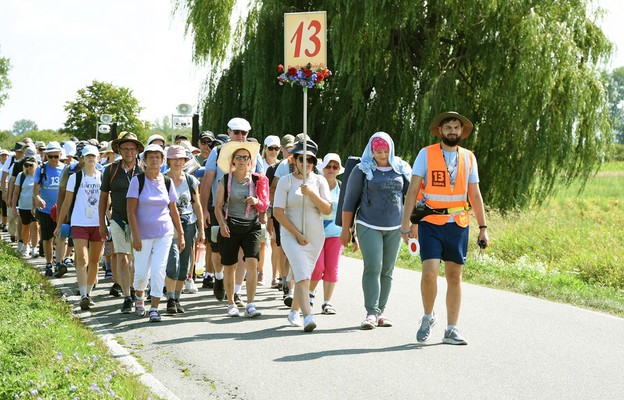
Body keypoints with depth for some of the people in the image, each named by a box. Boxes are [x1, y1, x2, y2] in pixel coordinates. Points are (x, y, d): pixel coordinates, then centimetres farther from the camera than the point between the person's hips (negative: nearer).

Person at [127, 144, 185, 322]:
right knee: (141, 272, 5)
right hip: (143, 234, -2)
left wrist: (180, 235, 8)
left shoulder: (167, 182, 5)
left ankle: (154, 308, -1)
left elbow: (173, 211, 10)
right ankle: (139, 298, 34)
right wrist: (135, 235, -14)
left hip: (164, 233, 2)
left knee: (158, 270, -7)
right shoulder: (138, 180, -4)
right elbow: (131, 211, -7)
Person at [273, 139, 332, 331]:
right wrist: (297, 234, -10)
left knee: (304, 275, 12)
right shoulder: (286, 181, -2)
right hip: (291, 235, -4)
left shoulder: (319, 181, 6)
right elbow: (278, 212, -7)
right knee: (302, 275, -17)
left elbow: (328, 210, -2)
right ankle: (307, 316, -25)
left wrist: (312, 194, -17)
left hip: (315, 236, 4)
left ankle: (294, 311, 29)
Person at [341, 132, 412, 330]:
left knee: (387, 271, 5)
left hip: (395, 228, 3)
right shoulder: (362, 170, 0)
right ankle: (371, 313, -14)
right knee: (373, 267, -14)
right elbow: (350, 201, 3)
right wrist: (346, 229, 1)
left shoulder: (401, 169, 8)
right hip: (369, 227, -3)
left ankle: (381, 312, 13)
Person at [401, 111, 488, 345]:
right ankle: (428, 317, 10)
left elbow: (475, 195, 13)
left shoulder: (469, 158, 10)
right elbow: (413, 190, -2)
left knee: (455, 277, 5)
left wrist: (483, 227, 8)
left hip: (458, 224, 3)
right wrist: (406, 222, -9)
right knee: (429, 272, -15)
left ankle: (451, 330, 13)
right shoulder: (426, 154, 1)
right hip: (431, 223, -3)